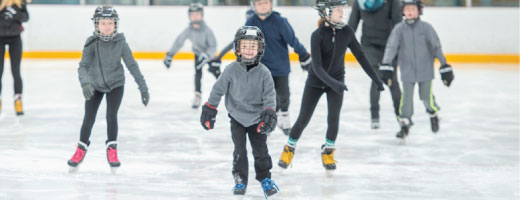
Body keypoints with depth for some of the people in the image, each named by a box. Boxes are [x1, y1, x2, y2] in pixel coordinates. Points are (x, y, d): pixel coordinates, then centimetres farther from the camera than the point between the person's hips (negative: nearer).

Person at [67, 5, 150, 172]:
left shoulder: (120, 42, -16)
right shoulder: (92, 43, -17)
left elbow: (132, 66, -10)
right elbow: (83, 66, -20)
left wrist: (143, 88, -10)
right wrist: (85, 83, -39)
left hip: (115, 84, 0)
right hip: (95, 85, 0)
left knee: (111, 116, -11)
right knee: (89, 119, 1)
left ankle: (112, 150, 9)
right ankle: (81, 149, 24)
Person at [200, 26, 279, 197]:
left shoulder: (263, 72, -9)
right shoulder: (231, 70, -10)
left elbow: (269, 94, -8)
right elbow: (218, 89, -3)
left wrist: (269, 114, -20)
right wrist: (209, 110, -2)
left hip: (257, 118, 0)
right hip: (237, 117, 0)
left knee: (261, 150, 5)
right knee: (240, 150, -2)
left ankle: (265, 178, 22)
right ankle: (240, 180, 12)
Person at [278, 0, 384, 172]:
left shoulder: (346, 32, -11)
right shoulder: (318, 35, -22)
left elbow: (360, 56, -1)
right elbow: (317, 66, -27)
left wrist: (375, 77, 0)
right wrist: (333, 83, -40)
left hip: (336, 80, 3)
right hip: (315, 81, -2)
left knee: (333, 118, -6)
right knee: (303, 119, 1)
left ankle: (328, 152, 17)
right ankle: (289, 149, 22)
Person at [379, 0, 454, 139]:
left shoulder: (426, 27, -6)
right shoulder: (399, 29, -5)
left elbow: (436, 47, -3)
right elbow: (391, 47, -12)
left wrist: (444, 67, -4)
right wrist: (386, 66, -23)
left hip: (425, 70, 0)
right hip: (407, 71, 1)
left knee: (427, 97, 6)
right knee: (406, 97, 1)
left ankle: (433, 114, 36)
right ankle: (405, 125, 13)